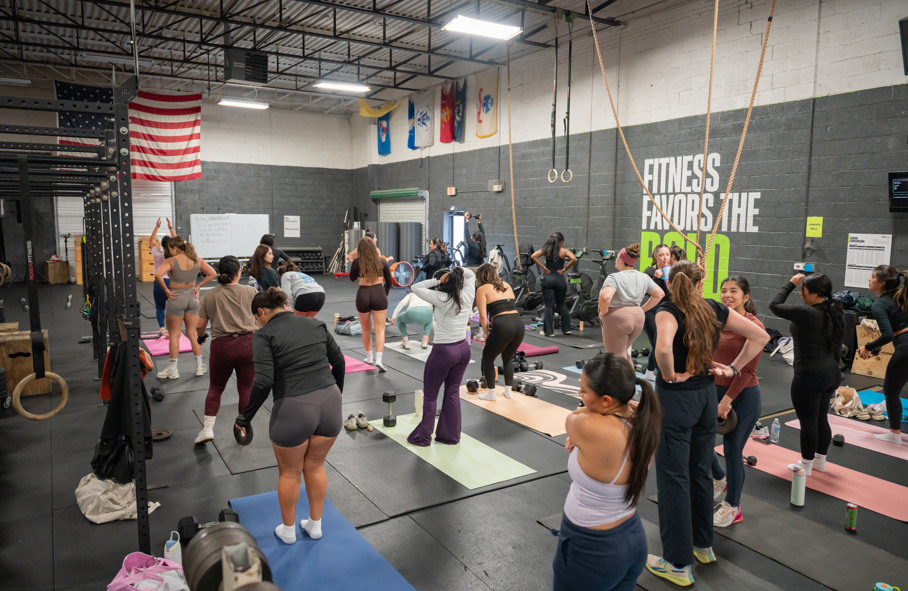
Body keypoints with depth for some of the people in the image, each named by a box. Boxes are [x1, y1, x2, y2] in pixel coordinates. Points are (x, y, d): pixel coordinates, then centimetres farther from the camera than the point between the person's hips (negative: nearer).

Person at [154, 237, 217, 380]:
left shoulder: (171, 261, -14)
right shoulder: (197, 260, 0)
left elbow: (158, 275, -28)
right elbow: (212, 273, 0)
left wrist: (166, 290, -16)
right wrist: (198, 286, 1)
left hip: (176, 298, -4)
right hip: (192, 297, 5)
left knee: (174, 334, 7)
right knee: (193, 333, 14)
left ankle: (173, 369, 15)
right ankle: (199, 367, 18)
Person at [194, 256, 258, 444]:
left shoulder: (209, 295, 5)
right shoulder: (251, 292, 3)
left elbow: (200, 326, 5)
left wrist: (199, 337, 26)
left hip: (222, 346, 1)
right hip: (248, 345, 0)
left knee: (215, 388, 17)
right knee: (246, 389, 11)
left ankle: (208, 429, 10)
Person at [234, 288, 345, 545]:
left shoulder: (264, 334, -4)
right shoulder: (316, 324, 10)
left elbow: (264, 381, -13)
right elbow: (339, 362, 12)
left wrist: (245, 418, -3)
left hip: (293, 410, -4)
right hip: (330, 403, 5)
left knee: (289, 473, 17)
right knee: (315, 467, 23)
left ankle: (288, 531, 35)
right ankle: (315, 525, 36)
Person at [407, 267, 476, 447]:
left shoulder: (441, 299, -19)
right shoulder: (467, 297, -3)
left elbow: (415, 287, -12)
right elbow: (471, 276, 15)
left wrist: (437, 281, -13)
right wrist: (461, 270, -4)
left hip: (443, 351, -6)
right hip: (463, 349, 6)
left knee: (430, 395, 9)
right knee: (453, 392, 17)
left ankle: (422, 437, 19)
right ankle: (450, 436, 25)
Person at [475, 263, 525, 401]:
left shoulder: (482, 289, 7)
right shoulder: (506, 285, 23)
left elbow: (483, 315, -1)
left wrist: (485, 334, 7)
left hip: (502, 326, -6)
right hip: (519, 323, 6)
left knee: (488, 358, 18)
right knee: (508, 357, 29)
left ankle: (491, 393, 21)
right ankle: (508, 391, 33)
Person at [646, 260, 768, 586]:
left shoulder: (669, 311, -16)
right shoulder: (714, 309, 2)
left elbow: (663, 346, -37)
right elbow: (760, 335, 6)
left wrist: (670, 375, -19)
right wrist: (734, 368, 6)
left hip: (676, 398, -6)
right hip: (706, 395, 7)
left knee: (673, 478, 3)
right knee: (700, 473, 21)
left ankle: (679, 564, 14)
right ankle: (703, 545, 39)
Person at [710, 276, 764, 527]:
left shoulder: (754, 326, -14)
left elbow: (747, 370, -16)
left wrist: (727, 400, -16)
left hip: (743, 396, -6)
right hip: (715, 389, 6)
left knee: (733, 451, 4)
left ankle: (733, 507, 25)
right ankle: (720, 479, 39)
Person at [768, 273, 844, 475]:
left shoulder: (806, 313, -22)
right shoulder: (834, 313, 6)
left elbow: (775, 305, -14)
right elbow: (837, 346, 15)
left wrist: (790, 284, -4)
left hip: (809, 376, -9)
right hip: (831, 374, 9)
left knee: (808, 422, 4)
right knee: (821, 419, 20)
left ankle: (806, 465, 16)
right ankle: (820, 461, 33)